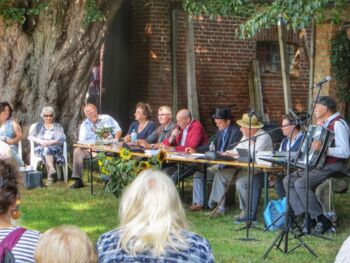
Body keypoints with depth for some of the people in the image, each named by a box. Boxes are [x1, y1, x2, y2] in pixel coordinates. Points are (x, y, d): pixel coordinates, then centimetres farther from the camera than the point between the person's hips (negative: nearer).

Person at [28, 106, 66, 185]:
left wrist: (51, 142, -14)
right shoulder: (37, 126, 24)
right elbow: (30, 136, 9)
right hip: (40, 149, 1)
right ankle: (52, 169, -59)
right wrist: (40, 141, -10)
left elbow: (62, 139, 5)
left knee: (47, 149, -37)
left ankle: (50, 176, -54)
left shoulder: (58, 127, 22)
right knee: (45, 150, -36)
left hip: (55, 148, -1)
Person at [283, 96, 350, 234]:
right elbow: (315, 145, 23)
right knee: (288, 180, -1)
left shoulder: (338, 124, -14)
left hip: (333, 167, -10)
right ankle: (308, 217, -6)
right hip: (319, 165, 10)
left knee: (301, 184, -26)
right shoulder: (325, 123, 16)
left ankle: (322, 220, -16)